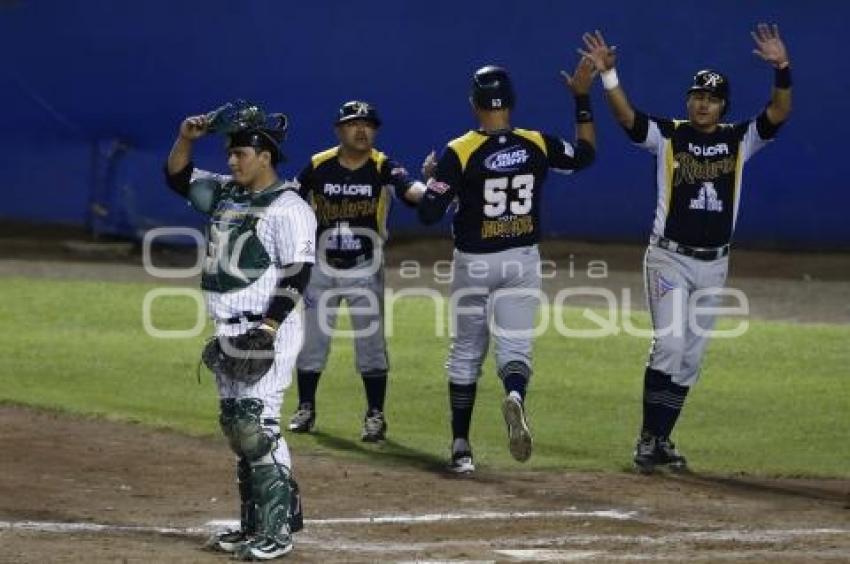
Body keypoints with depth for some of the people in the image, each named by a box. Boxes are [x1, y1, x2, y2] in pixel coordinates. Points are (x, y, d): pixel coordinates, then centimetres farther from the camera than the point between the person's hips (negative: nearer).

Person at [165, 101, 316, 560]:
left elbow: (297, 273, -16)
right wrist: (186, 138, 3)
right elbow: (178, 177, 22)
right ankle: (254, 523, 18)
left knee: (257, 426, -14)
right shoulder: (226, 193, 14)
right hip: (229, 331, 9)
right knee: (235, 424, 11)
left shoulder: (287, 208, -12)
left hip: (267, 331, -9)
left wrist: (268, 328, -22)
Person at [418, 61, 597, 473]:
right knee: (515, 347, 0)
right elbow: (586, 153, 13)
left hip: (473, 263, -1)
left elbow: (428, 214, -14)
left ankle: (461, 447, 14)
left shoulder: (459, 153, -14)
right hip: (522, 261, 1)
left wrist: (430, 178, 5)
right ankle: (514, 397, -35)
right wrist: (582, 100, 19)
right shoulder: (538, 145, -5)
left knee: (466, 353, 12)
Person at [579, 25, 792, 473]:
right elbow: (626, 116, -18)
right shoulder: (667, 135, -2)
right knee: (670, 343, -16)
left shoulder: (740, 140, 4)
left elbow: (779, 112, -9)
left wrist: (782, 69, -26)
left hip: (713, 265, 4)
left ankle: (661, 440, 16)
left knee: (691, 357, 7)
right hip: (669, 259, -4)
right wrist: (608, 75, -34)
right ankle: (648, 438, -10)